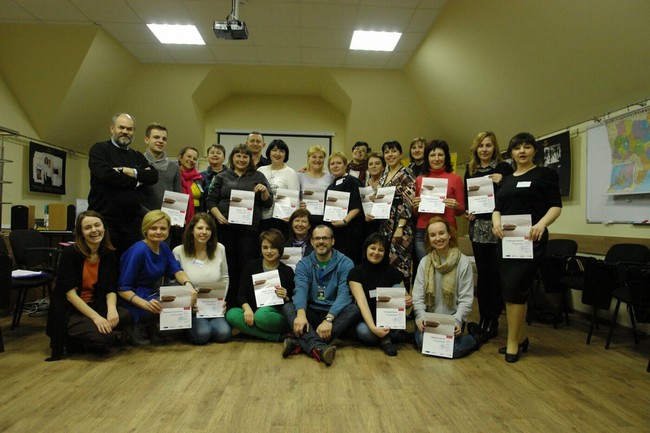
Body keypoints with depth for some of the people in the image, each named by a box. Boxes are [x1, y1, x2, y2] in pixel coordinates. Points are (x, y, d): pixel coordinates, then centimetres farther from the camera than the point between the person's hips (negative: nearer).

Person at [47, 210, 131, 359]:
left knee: (124, 316, -23)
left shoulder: (109, 254, 0)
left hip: (94, 305, 6)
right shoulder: (70, 253, -14)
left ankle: (82, 337, 2)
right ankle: (72, 339, 5)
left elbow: (110, 289, -2)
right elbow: (70, 293, -18)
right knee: (104, 338, -28)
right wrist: (95, 317, -27)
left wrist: (112, 309, -25)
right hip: (69, 310, -6)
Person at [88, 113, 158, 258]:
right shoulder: (99, 149, 3)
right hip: (104, 221, -5)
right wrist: (136, 182, -3)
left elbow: (153, 176, 1)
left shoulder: (137, 156, 18)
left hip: (131, 224, 5)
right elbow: (106, 174, -15)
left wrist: (129, 171, -12)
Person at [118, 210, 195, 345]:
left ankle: (151, 327, 4)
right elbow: (123, 289, -19)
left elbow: (176, 270, -6)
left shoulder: (163, 247, 5)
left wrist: (188, 284, -29)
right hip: (135, 302, -8)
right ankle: (137, 326, -5)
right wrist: (145, 304, -35)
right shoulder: (138, 251, -19)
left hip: (155, 295, 8)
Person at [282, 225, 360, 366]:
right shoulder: (303, 264, 2)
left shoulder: (345, 263, -4)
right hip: (311, 314, 2)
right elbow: (300, 290, -16)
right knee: (287, 307, -24)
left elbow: (344, 294, -18)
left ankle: (300, 343, -38)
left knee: (354, 309, -30)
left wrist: (329, 319, -34)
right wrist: (301, 313, -37)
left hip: (335, 315, -1)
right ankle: (318, 347, -48)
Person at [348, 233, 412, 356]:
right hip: (368, 320, -2)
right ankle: (393, 335, -10)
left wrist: (408, 301, -22)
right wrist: (373, 328, -35)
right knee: (362, 331, -36)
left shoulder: (393, 272, -1)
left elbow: (403, 297, 3)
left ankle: (386, 337, -19)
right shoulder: (355, 273, -8)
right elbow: (362, 303, -20)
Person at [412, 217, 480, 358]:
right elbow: (417, 295, 1)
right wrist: (421, 316, -15)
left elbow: (466, 298, -5)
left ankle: (474, 337, 10)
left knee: (453, 349, -23)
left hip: (452, 317, -2)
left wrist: (457, 320, -18)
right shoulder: (424, 262, 4)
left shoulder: (463, 262, -4)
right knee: (423, 343, -24)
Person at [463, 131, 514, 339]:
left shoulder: (504, 168, 0)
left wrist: (501, 182, -18)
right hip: (478, 226, 3)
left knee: (496, 272, -1)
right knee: (483, 272, 7)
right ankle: (484, 318, 16)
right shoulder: (470, 170, 12)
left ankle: (493, 319, 11)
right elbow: (466, 197, 17)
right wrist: (466, 212, -1)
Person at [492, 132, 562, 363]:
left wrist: (541, 224, -26)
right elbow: (497, 208, 11)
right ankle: (521, 338, 22)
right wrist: (496, 222, -11)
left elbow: (556, 206, -7)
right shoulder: (507, 179, 17)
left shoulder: (545, 174, 0)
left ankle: (513, 342, 1)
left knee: (515, 289, -11)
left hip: (530, 240, -6)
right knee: (509, 290, 8)